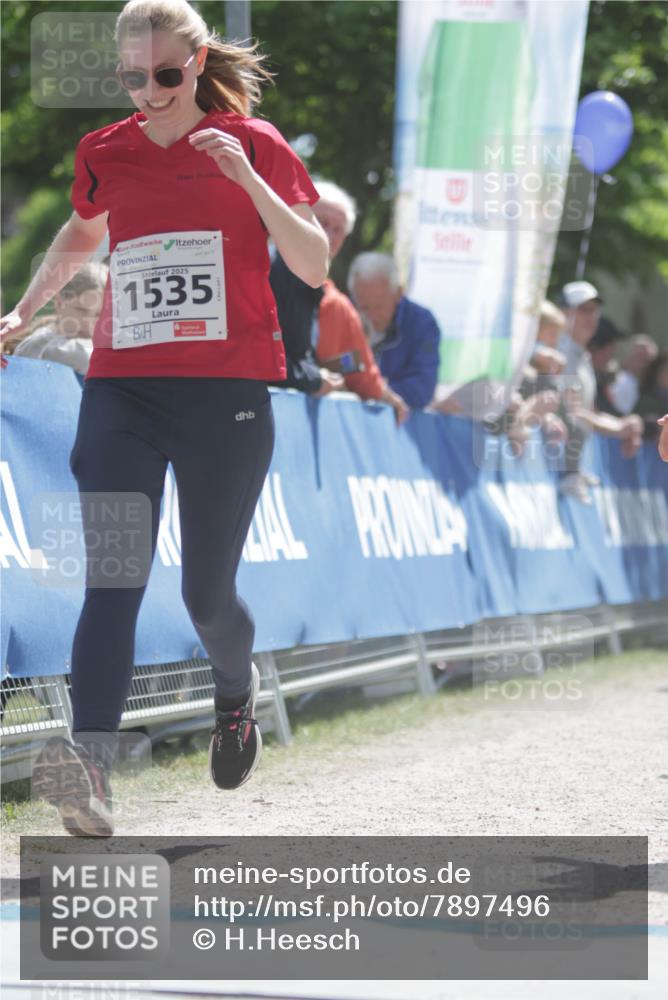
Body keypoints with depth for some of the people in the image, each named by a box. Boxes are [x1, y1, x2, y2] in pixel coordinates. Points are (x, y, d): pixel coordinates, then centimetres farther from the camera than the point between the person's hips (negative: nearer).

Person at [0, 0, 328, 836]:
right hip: (120, 389, 2)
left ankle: (237, 691, 38)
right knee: (113, 576, -15)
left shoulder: (253, 145, 1)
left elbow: (313, 267, -6)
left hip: (226, 392, -2)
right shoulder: (106, 153, 11)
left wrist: (247, 177, -16)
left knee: (207, 590, 4)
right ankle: (91, 763, -29)